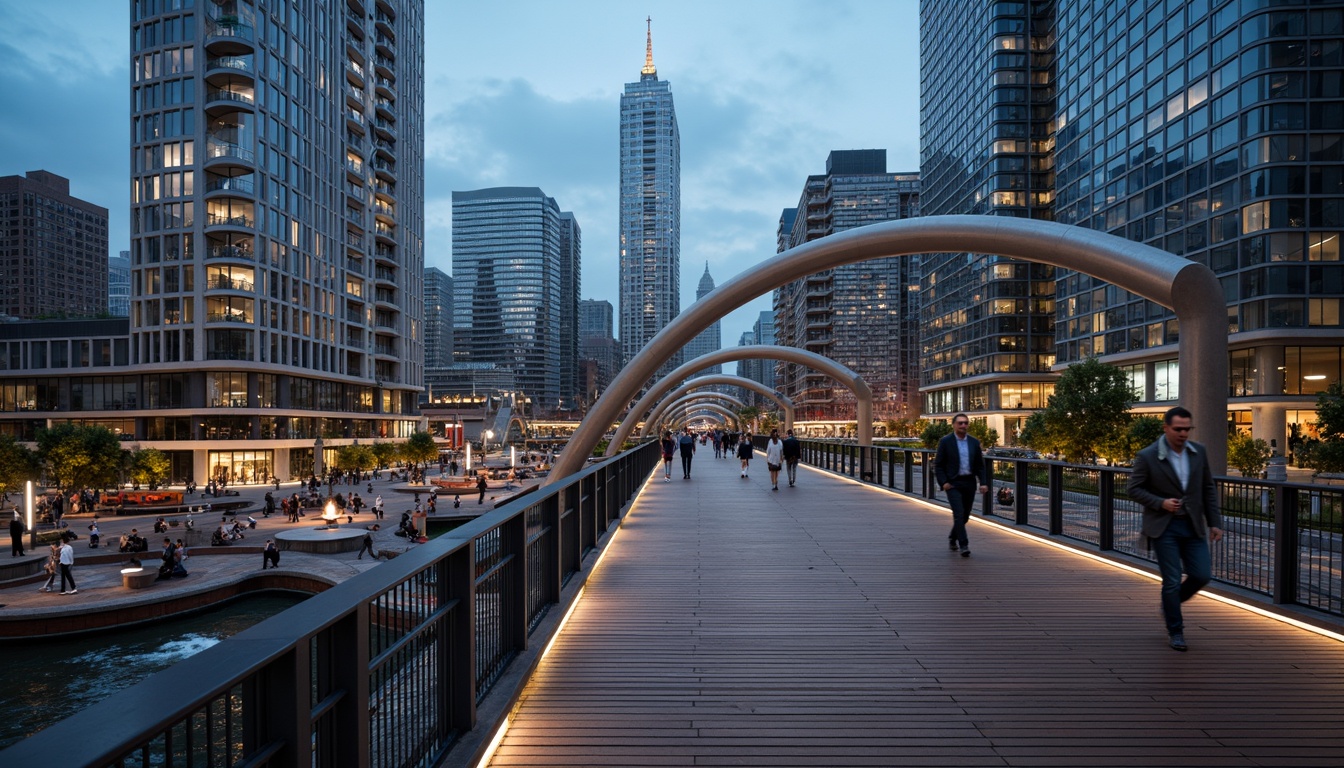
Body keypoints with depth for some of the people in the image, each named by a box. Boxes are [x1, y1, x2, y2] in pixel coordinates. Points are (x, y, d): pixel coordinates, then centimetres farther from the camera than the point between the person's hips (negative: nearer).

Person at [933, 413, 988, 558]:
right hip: (953, 483, -4)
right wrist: (943, 482, -14)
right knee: (959, 514, -14)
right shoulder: (945, 441, -5)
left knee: (965, 515, 12)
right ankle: (964, 545, -11)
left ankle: (952, 538, 35)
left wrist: (983, 483, -3)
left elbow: (980, 465, 10)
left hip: (969, 483, 4)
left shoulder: (974, 442, 7)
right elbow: (938, 465, -4)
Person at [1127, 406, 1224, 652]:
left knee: (1202, 575, 2)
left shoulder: (1199, 452, 2)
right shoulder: (1147, 456, -12)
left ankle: (1170, 606, 30)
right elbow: (1134, 489, -6)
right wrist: (1160, 503, -20)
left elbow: (1208, 489, 7)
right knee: (1172, 580, -1)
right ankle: (1175, 631, 16)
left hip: (1193, 525, 4)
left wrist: (1214, 522, 4)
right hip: (1163, 527, -4)